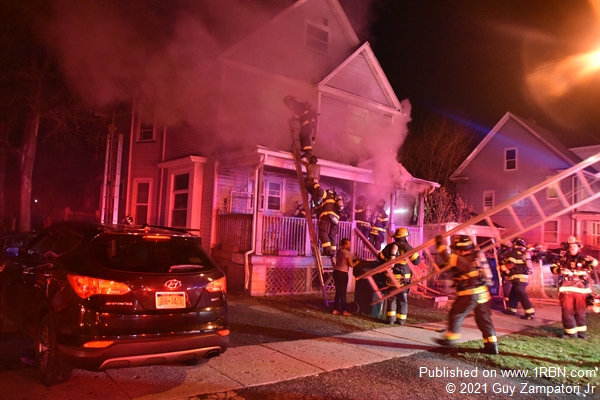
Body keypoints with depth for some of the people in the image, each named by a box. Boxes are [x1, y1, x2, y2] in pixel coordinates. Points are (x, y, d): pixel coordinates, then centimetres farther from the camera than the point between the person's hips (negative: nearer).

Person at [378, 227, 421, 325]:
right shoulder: (407, 247, -9)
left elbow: (380, 258, 10)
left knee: (391, 297, 12)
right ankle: (401, 319, 12)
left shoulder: (389, 246, 3)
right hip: (403, 277, -3)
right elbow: (417, 261, -6)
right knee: (402, 299, 9)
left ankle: (390, 318, 10)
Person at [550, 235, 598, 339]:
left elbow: (594, 265, -16)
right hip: (567, 289, 1)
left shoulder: (583, 259, 1)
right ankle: (570, 332, 14)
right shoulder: (564, 259, 6)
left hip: (581, 290, -1)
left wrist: (592, 261, -39)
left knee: (580, 311, 9)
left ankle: (581, 332, 24)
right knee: (567, 311, 2)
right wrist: (559, 270, -13)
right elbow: (553, 267, 8)